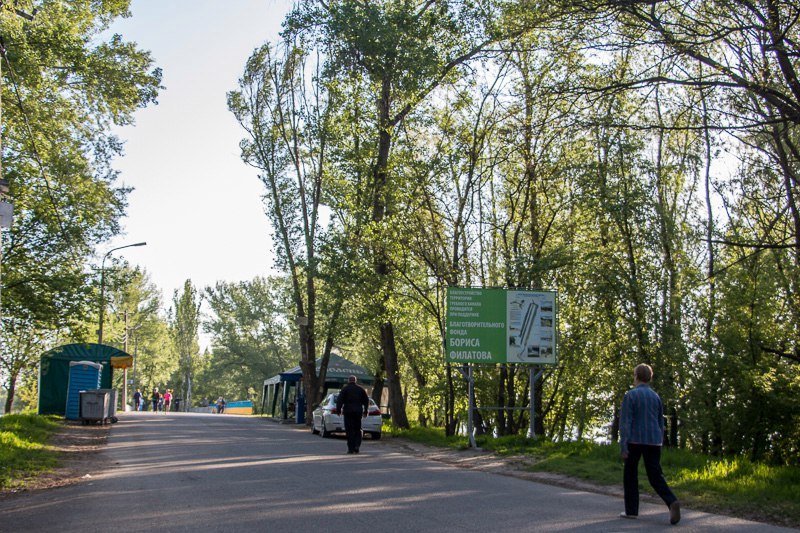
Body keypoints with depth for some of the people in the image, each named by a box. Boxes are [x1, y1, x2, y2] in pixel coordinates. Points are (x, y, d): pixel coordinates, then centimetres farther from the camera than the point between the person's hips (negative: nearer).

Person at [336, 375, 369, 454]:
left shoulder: (345, 388, 0)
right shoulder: (360, 389, 10)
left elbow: (339, 400, -9)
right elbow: (366, 401, 13)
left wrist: (338, 410, -7)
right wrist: (365, 411, 19)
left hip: (348, 411, -3)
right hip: (358, 412, 3)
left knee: (349, 430, -1)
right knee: (357, 429, 12)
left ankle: (351, 448, -5)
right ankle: (357, 446, -3)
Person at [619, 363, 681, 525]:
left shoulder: (630, 395, -5)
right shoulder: (656, 397, 13)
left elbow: (625, 421, -12)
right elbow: (660, 423, 19)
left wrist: (623, 446, -13)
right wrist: (659, 445, 26)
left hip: (635, 440, -4)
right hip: (653, 441, 4)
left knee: (630, 475, 12)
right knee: (655, 476, 4)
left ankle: (631, 510, 13)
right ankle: (672, 502, -21)